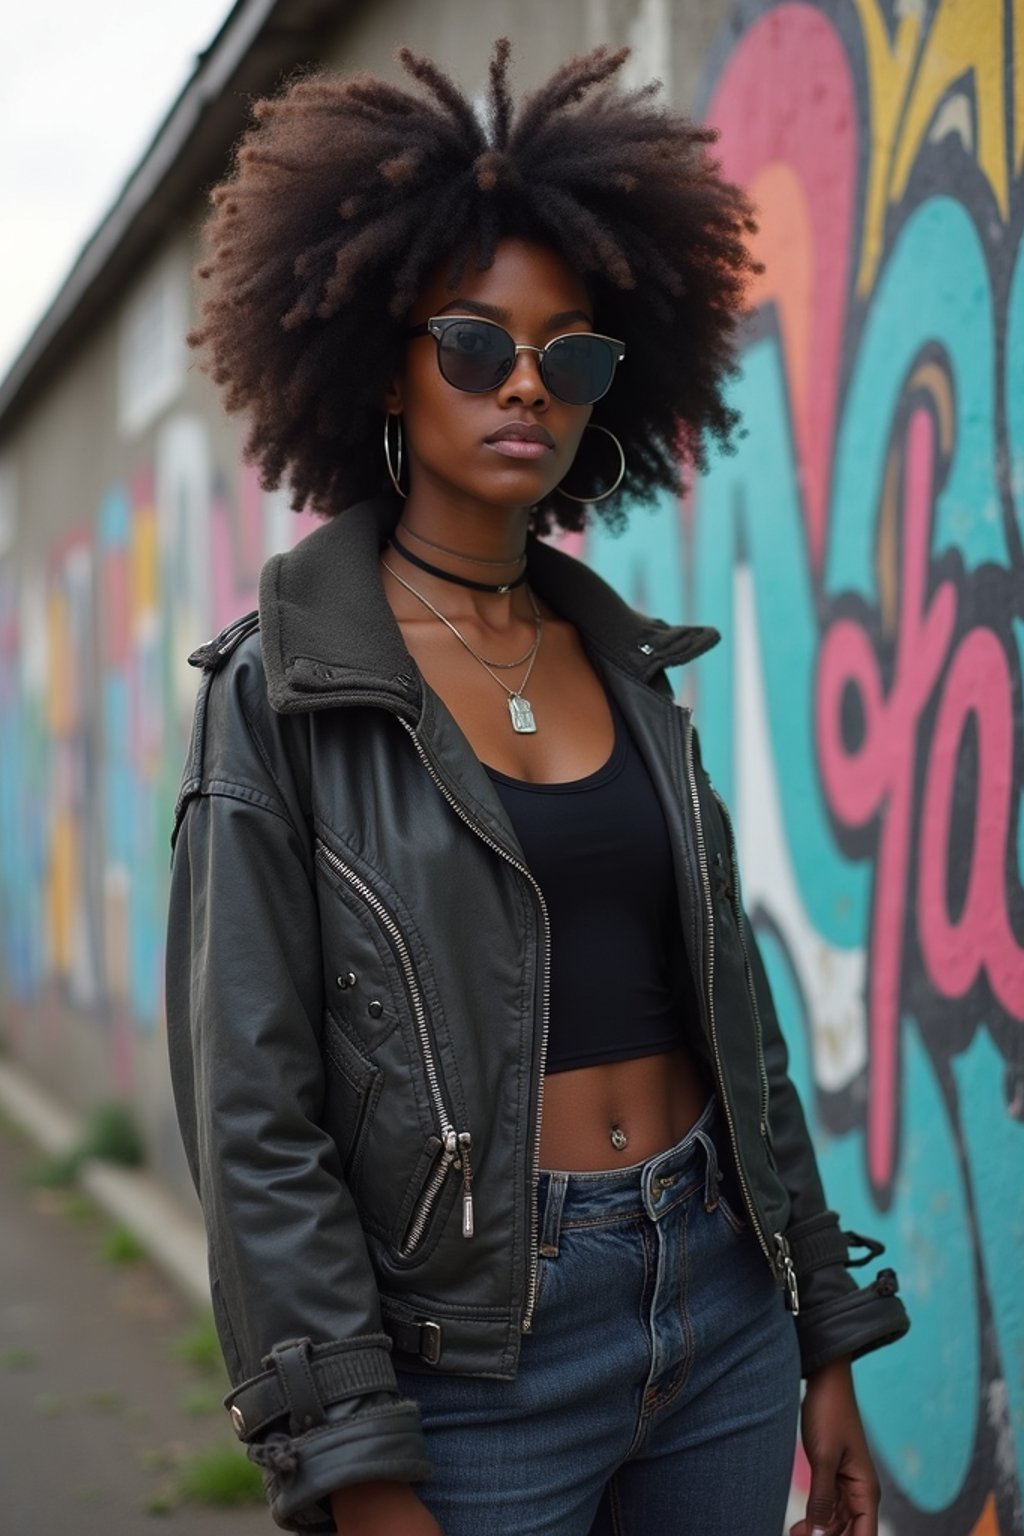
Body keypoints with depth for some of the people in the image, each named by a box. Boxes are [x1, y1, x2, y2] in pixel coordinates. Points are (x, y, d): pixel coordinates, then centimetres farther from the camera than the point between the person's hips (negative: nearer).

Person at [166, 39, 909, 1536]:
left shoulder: (628, 661, 8)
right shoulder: (281, 687, -8)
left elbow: (735, 1014, 12)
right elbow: (253, 1108, -11)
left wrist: (827, 1351, 12)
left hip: (721, 1297, 5)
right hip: (480, 1345, -5)